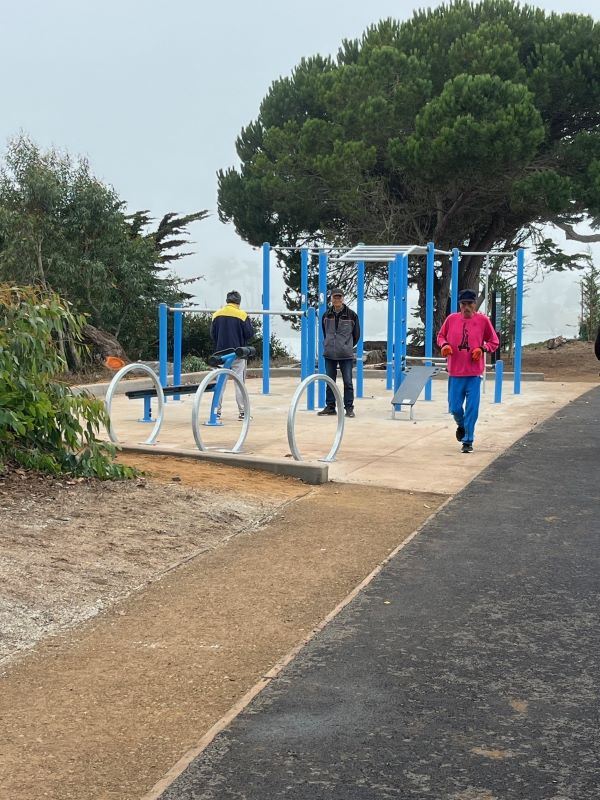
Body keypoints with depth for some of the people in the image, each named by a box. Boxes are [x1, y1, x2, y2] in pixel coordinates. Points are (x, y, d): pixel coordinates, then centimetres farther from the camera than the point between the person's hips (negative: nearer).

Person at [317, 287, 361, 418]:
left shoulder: (351, 315, -3)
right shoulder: (327, 315, 5)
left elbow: (356, 334, 8)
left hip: (346, 355, -3)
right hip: (330, 354, 3)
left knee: (348, 382, -3)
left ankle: (349, 408, 3)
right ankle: (330, 407, 15)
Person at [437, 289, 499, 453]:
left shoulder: (483, 320, -2)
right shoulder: (451, 319, 2)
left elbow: (494, 341, 7)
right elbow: (441, 336, 16)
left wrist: (482, 349, -11)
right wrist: (444, 345, -6)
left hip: (474, 373, -1)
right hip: (455, 372, 1)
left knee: (472, 409, -3)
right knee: (454, 407, 3)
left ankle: (468, 441, 8)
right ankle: (461, 426, 36)